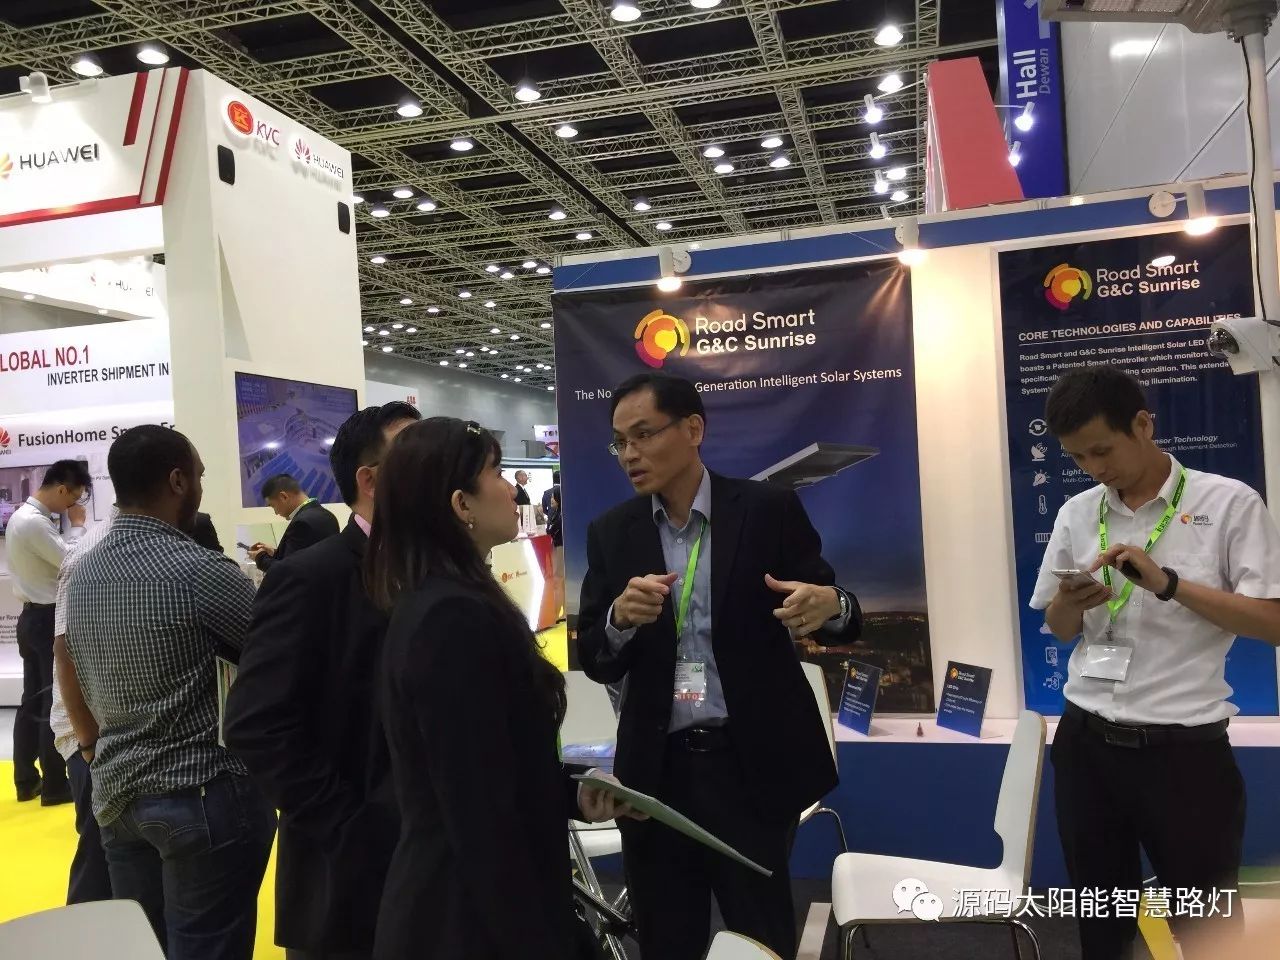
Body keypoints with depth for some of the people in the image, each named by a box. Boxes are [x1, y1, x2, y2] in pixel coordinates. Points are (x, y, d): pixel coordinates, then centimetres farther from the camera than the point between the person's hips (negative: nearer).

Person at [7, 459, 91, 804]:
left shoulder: (23, 515, 12)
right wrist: (77, 525, -5)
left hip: (34, 617, 10)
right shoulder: (34, 522, -21)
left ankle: (26, 780, 23)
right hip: (50, 620, -10)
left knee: (33, 699, 15)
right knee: (56, 701, -2)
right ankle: (55, 785, 6)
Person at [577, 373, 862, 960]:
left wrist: (829, 606, -24)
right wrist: (621, 617, -20)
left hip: (753, 765, -2)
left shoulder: (769, 510, -5)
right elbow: (595, 663, 2)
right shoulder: (611, 533, 3)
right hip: (656, 770, 3)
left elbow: (840, 618, 0)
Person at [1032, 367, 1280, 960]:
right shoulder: (1077, 514, 6)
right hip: (1087, 743, 4)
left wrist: (1167, 583, -22)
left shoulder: (1230, 503, -6)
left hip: (1183, 749, -4)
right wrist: (1071, 604, -11)